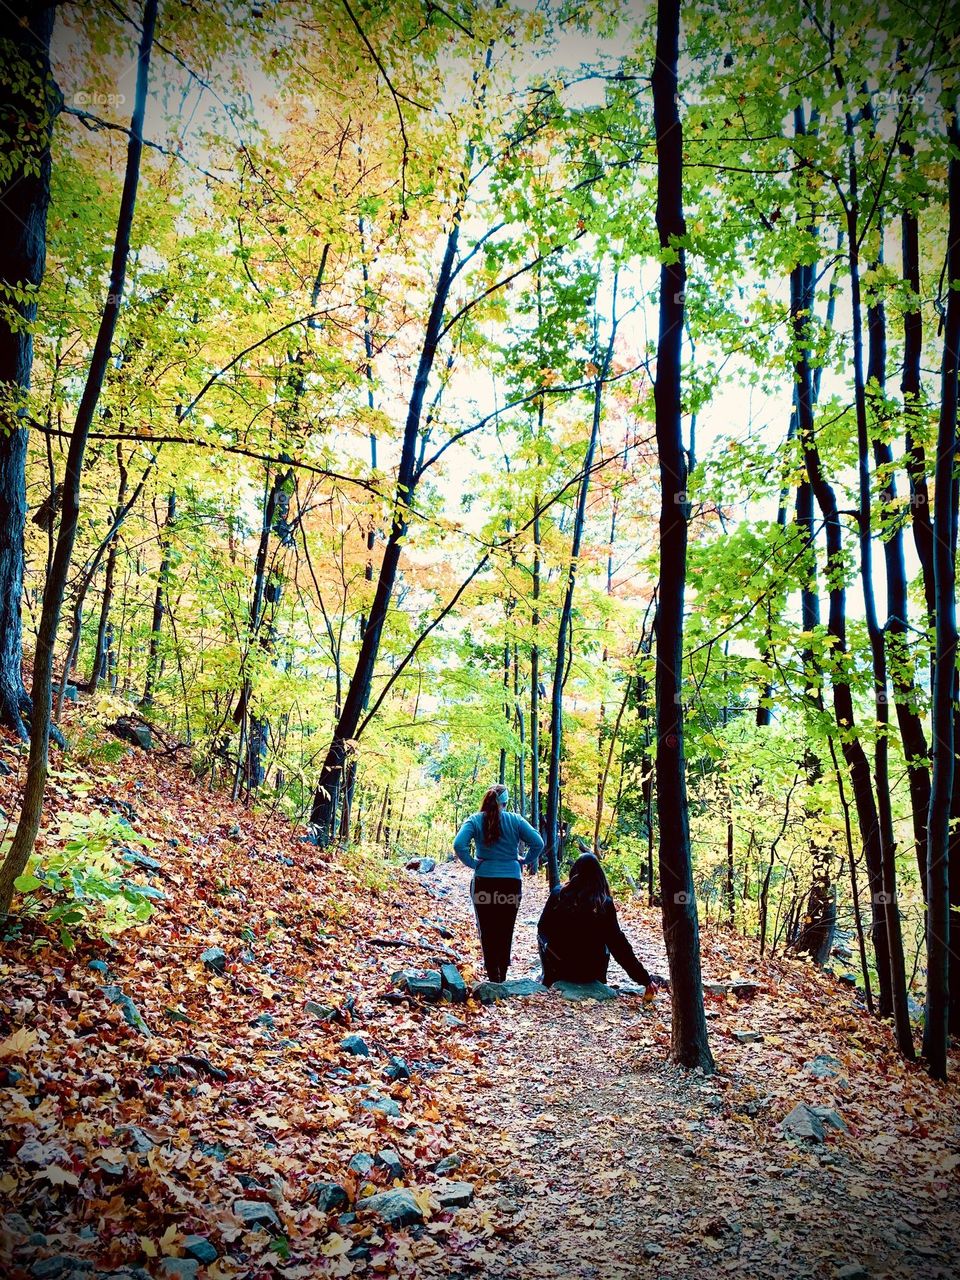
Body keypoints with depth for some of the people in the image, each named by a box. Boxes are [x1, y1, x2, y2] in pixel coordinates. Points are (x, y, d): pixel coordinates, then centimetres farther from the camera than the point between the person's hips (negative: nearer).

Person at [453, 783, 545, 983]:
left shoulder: (475, 820, -4)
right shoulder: (515, 820, -3)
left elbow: (459, 844, -19)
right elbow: (538, 843, -10)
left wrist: (472, 863, -6)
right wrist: (526, 860, 4)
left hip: (484, 882, -1)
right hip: (511, 882, 1)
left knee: (487, 931, 8)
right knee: (506, 931, 13)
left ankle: (493, 977, 7)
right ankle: (503, 976, 19)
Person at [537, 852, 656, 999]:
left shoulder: (558, 894, -11)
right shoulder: (604, 904, -12)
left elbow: (542, 928, 0)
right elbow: (618, 944, -13)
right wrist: (645, 980, -8)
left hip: (560, 969, 0)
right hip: (592, 972, 0)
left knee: (543, 937, 29)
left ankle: (549, 983, 36)